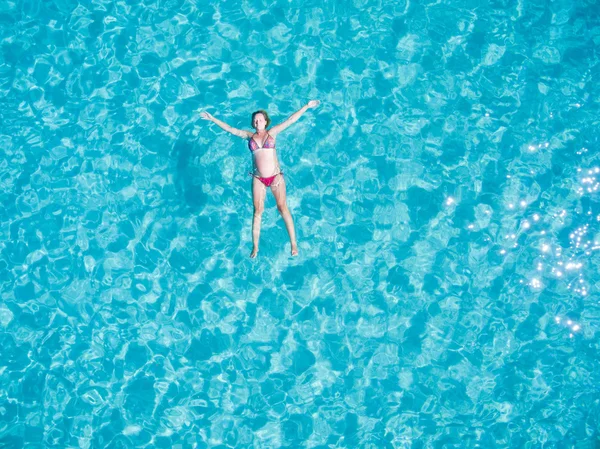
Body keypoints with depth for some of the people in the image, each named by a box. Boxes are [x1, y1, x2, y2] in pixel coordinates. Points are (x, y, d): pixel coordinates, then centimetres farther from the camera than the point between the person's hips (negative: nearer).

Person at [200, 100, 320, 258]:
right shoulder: (249, 136, 8)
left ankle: (294, 243, 2)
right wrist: (212, 119, 17)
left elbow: (291, 120, 1)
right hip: (258, 179, 2)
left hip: (276, 176, -2)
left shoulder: (272, 132, 3)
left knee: (283, 207, -2)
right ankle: (255, 247, 8)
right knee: (258, 211, 3)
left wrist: (307, 106, -2)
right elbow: (229, 129, 14)